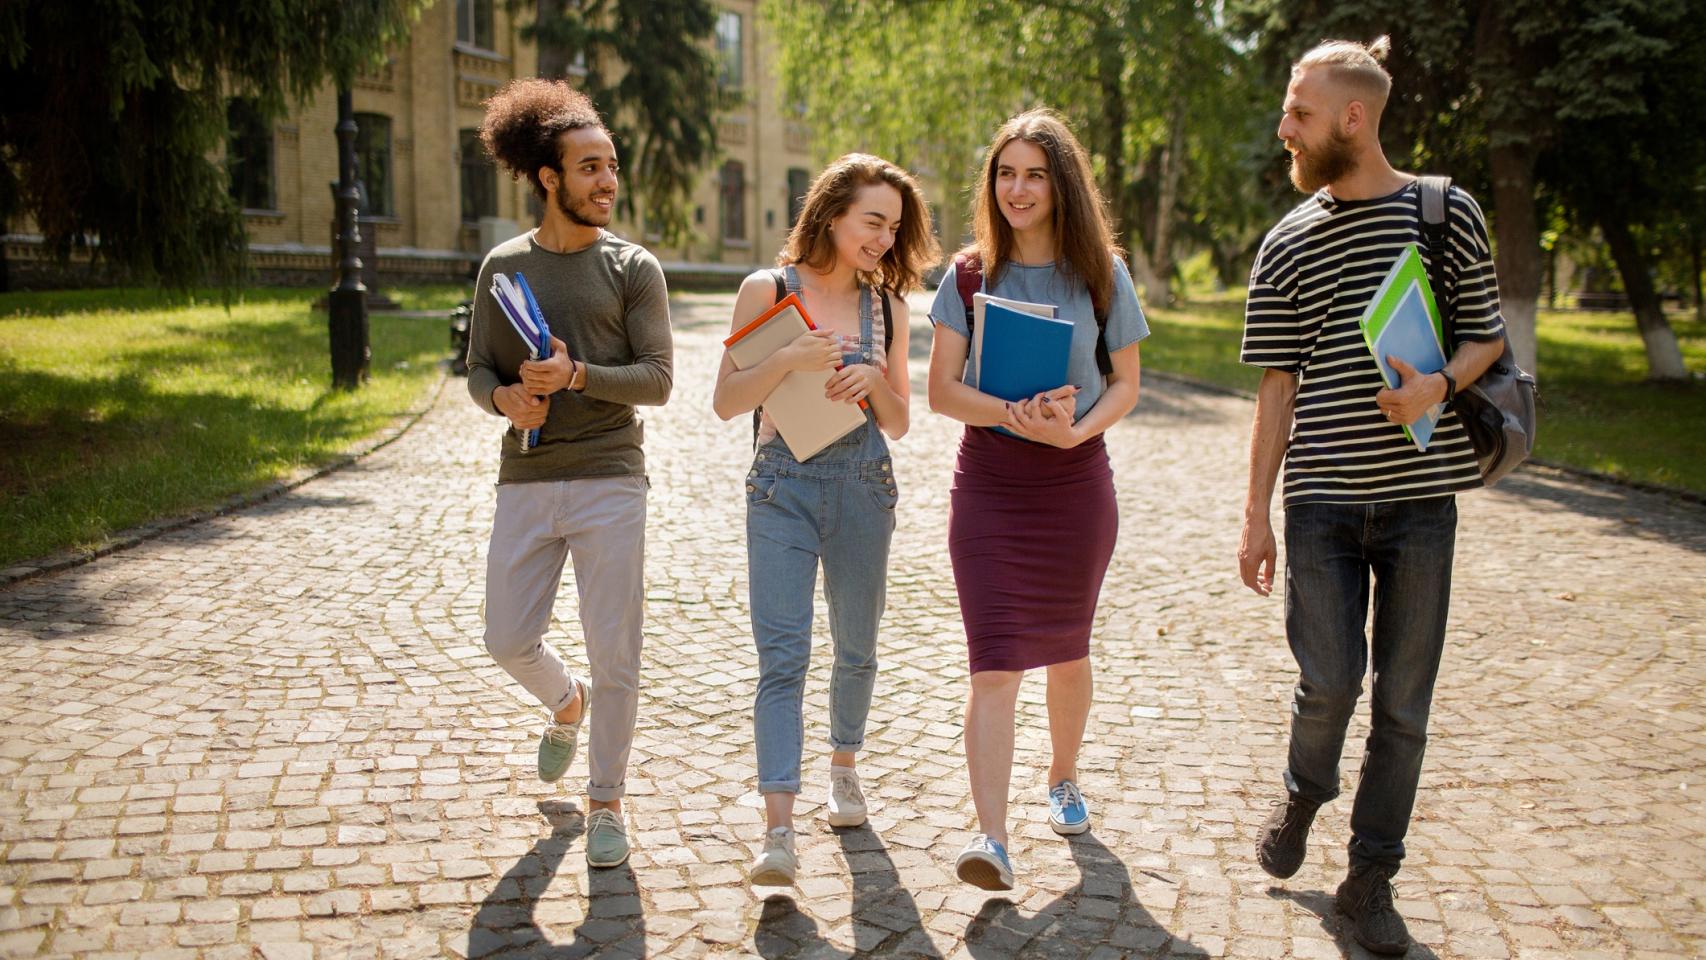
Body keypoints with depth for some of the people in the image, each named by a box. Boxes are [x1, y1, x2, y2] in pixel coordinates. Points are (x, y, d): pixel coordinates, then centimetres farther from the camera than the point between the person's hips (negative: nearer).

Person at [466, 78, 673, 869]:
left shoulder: (633, 268, 1)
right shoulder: (505, 265, 8)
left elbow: (657, 379, -4)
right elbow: (478, 369, 9)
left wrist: (578, 375, -19)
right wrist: (505, 396, -13)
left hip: (609, 482, -2)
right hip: (526, 481, 3)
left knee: (613, 654, -1)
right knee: (508, 640, 6)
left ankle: (606, 803, 16)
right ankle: (566, 705, 41)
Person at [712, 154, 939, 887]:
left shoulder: (887, 306, 6)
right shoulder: (768, 290, -2)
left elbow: (898, 423, 10)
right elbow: (726, 402, -4)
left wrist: (873, 379, -10)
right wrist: (792, 357, -18)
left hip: (863, 487, 3)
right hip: (782, 487, -3)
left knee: (856, 646, 15)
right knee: (782, 657, -10)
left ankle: (843, 763, 40)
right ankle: (779, 829, -13)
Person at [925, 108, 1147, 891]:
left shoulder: (1101, 275, 1)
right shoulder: (970, 275, 0)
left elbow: (1125, 385, 4)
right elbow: (940, 390, -3)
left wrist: (1076, 429, -16)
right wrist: (1014, 413, -20)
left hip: (1075, 481, 1)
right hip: (988, 481, -1)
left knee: (1066, 649, 17)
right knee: (994, 664, -9)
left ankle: (1064, 779, 41)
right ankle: (991, 836, -11)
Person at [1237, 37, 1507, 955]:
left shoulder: (1446, 212, 2)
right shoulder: (1287, 244, 6)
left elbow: (1487, 337, 8)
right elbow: (1279, 387, 7)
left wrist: (1439, 381, -16)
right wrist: (1255, 512, 5)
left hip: (1420, 495, 0)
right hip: (1323, 496, 1)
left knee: (1403, 699, 5)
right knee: (1329, 678, -5)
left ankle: (1371, 878, 21)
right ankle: (1302, 795, 28)